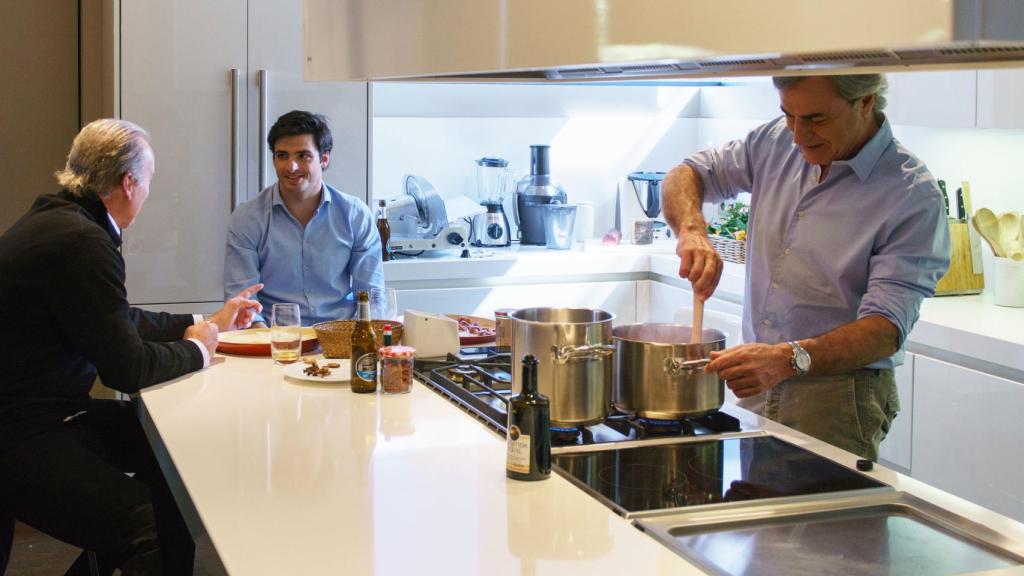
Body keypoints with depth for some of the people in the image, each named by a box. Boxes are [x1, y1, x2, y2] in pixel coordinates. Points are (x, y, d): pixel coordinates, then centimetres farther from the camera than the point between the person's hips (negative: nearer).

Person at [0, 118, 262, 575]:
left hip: (49, 409, 11)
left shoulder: (58, 221, 11)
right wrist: (197, 349, 0)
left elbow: (120, 322, 24)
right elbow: (127, 366, -19)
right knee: (150, 526, -23)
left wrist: (210, 323, 32)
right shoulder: (79, 241, -21)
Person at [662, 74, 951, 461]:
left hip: (837, 400, -5)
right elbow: (688, 174, 13)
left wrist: (789, 359, -38)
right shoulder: (776, 142, 3)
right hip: (757, 387, 5)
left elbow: (886, 328, -22)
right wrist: (691, 231, -10)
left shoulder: (912, 196, -15)